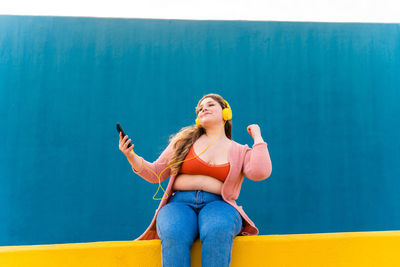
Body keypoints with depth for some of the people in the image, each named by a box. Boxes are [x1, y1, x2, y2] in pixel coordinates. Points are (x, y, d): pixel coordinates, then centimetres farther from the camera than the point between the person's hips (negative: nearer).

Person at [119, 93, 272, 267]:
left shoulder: (240, 152, 15)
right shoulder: (184, 141, 17)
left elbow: (260, 173, -7)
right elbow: (155, 174, 17)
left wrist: (257, 137, 7)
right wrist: (132, 157, -1)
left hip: (217, 204, 0)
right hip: (179, 202, 1)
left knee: (217, 231, -36)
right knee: (174, 234, -34)